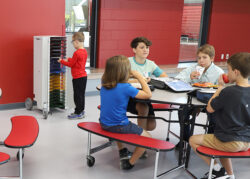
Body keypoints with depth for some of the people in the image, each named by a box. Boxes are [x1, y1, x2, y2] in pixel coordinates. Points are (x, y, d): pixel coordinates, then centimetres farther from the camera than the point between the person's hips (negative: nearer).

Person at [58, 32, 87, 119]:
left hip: (78, 77, -9)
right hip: (83, 76, 9)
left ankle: (78, 113, 6)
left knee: (77, 95, -1)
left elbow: (71, 64, -11)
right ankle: (81, 111, 25)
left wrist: (61, 61, 2)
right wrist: (68, 59, 15)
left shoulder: (77, 53, -20)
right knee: (81, 94, 16)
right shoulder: (84, 51, 7)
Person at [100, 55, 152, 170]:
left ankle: (122, 151, 41)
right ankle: (130, 163, 15)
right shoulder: (125, 88, -24)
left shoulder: (104, 84, -3)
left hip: (104, 124, 7)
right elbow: (148, 95, -17)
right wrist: (139, 77, -9)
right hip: (119, 127, -7)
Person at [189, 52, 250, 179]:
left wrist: (220, 87, -5)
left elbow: (210, 108, -11)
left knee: (193, 140, 8)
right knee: (221, 143, 36)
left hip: (231, 143, -7)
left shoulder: (228, 92, -22)